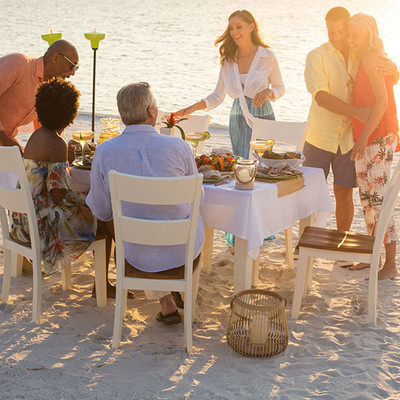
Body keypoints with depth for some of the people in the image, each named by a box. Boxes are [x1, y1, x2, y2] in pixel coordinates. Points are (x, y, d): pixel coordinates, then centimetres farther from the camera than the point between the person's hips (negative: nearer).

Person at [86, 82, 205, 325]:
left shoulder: (105, 152, -15)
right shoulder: (179, 147, -17)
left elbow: (101, 210, -5)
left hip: (137, 255, 1)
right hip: (183, 252, 0)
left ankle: (167, 305, 32)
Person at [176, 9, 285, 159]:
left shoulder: (267, 57, -4)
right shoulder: (228, 59, 5)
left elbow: (280, 88, 8)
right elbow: (218, 96, 7)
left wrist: (268, 92, -15)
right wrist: (192, 108, -5)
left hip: (262, 118, -3)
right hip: (237, 120, 3)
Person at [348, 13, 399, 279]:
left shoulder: (370, 59, -12)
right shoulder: (364, 60, 17)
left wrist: (364, 136, -21)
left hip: (378, 138, -10)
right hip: (365, 138, 10)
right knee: (367, 198, 13)